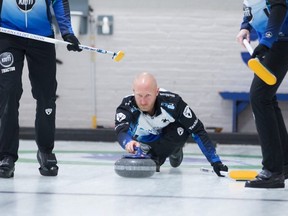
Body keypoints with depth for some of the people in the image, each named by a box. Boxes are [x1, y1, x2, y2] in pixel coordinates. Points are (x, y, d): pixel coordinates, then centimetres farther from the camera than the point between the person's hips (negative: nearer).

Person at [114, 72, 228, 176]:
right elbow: (121, 132, -53)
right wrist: (128, 142, -78)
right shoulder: (127, 107, -36)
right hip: (144, 142, 0)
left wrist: (215, 162, -33)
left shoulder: (172, 102, -35)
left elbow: (198, 131, -29)